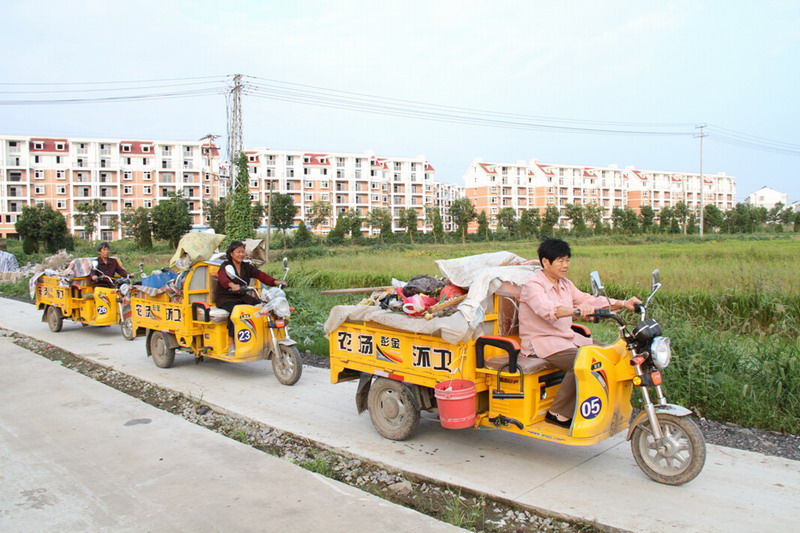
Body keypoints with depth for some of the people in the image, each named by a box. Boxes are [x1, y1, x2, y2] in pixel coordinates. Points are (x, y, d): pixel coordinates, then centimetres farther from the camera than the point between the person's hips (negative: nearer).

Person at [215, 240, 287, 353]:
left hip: (242, 297, 6)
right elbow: (222, 277, -29)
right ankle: (230, 343, -29)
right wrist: (232, 285, -52)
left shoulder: (247, 266, 10)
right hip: (225, 298, -6)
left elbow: (259, 274, -4)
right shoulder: (226, 265, -7)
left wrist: (275, 282, -21)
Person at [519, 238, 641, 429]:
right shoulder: (533, 285, -13)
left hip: (567, 338, 8)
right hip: (541, 342, -8)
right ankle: (558, 413, -16)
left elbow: (589, 300, 7)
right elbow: (547, 310, -32)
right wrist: (577, 310, -50)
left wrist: (622, 304, -7)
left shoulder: (565, 284, 14)